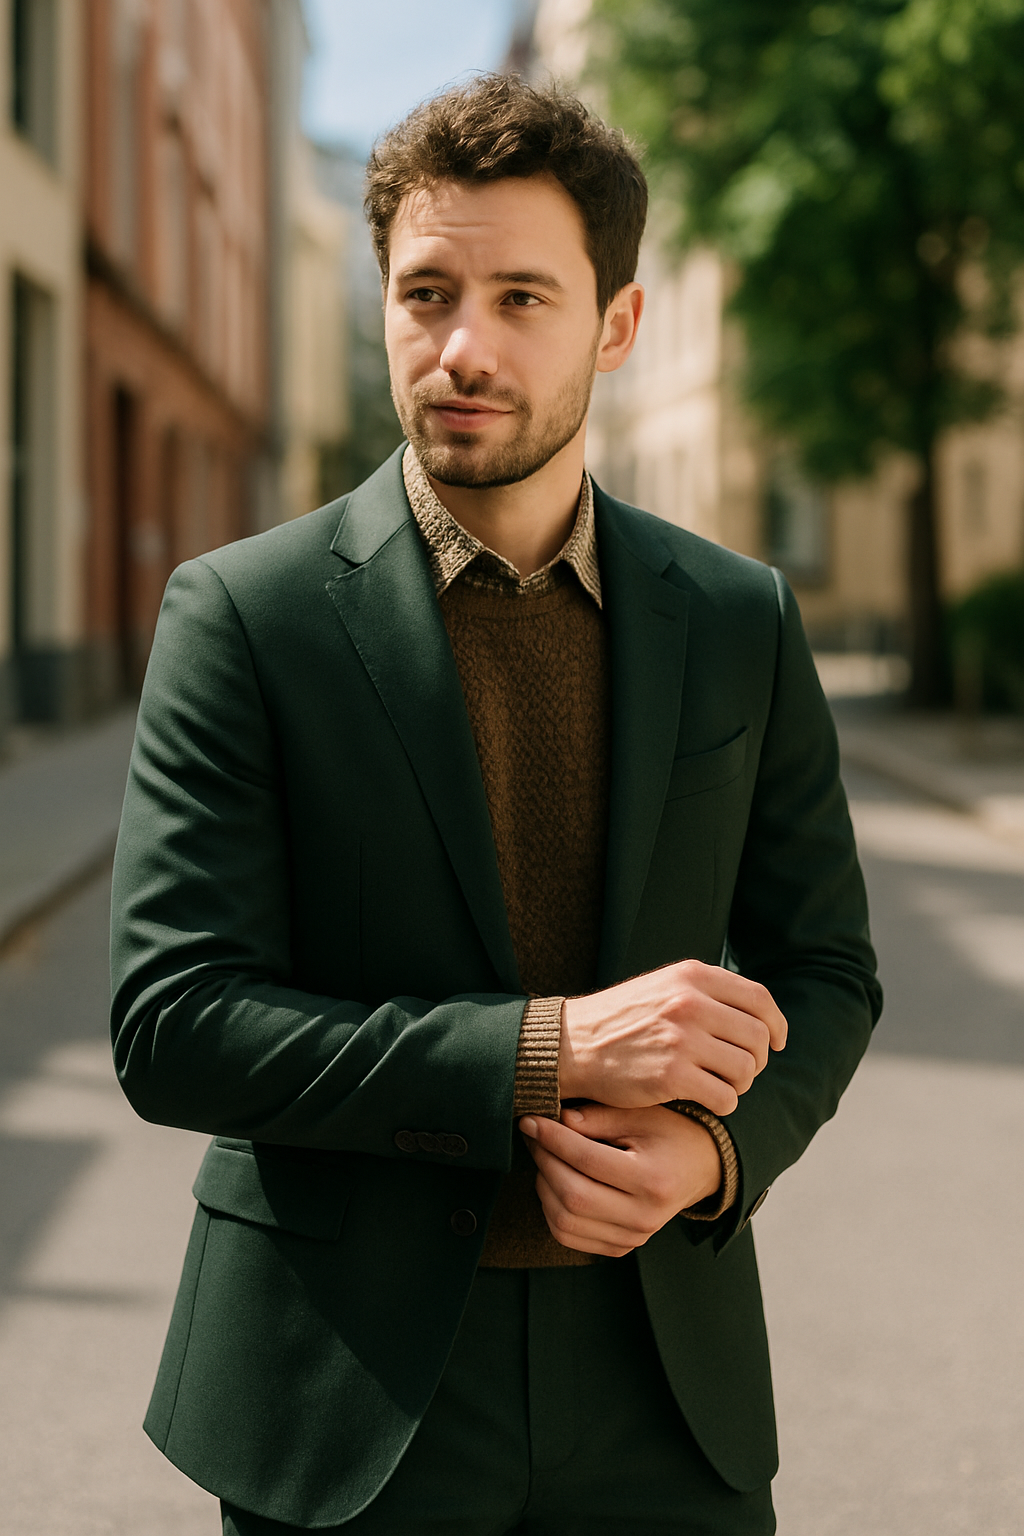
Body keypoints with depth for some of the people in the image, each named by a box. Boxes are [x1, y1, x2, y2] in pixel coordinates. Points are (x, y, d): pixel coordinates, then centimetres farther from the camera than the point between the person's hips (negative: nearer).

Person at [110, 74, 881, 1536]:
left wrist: (719, 1146, -11)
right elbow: (170, 1029, -12)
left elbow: (823, 971, 10)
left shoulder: (743, 621, 3)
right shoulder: (242, 615, -7)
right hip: (349, 1399, -2)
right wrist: (551, 1047, -21)